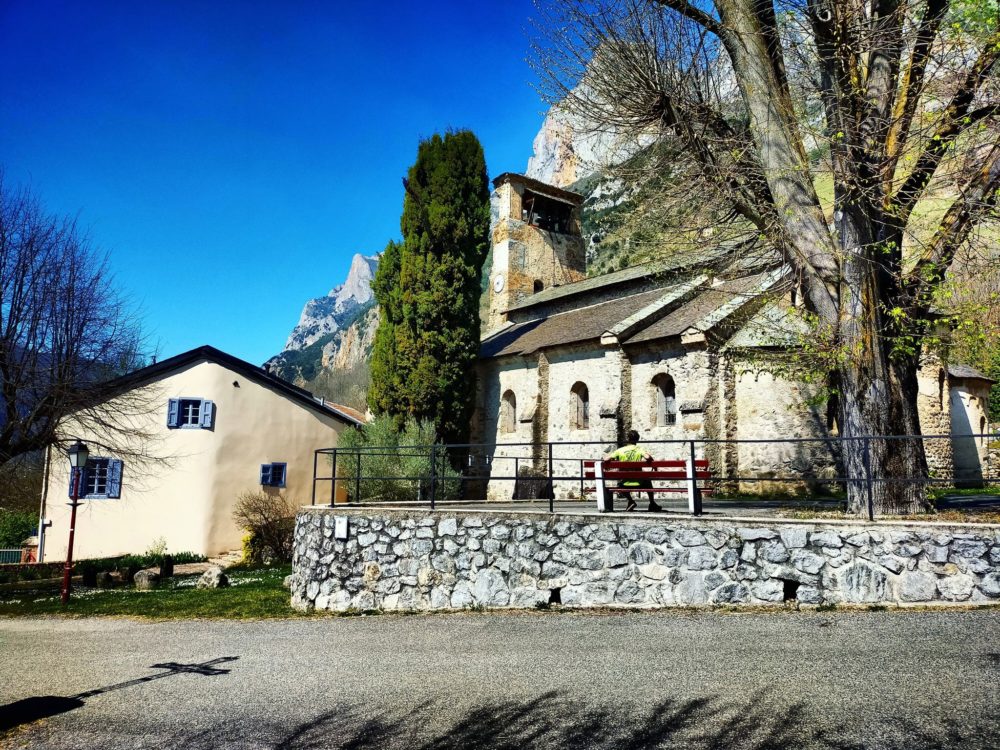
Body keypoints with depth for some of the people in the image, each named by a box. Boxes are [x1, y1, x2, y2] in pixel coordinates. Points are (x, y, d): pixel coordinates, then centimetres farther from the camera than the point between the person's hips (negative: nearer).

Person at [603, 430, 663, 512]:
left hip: (625, 485, 0)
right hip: (638, 484, 0)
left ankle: (631, 501, 18)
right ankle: (652, 504, 34)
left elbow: (606, 459, -11)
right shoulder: (639, 449, -7)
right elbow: (647, 457, -26)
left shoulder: (620, 450, -5)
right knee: (647, 481, 34)